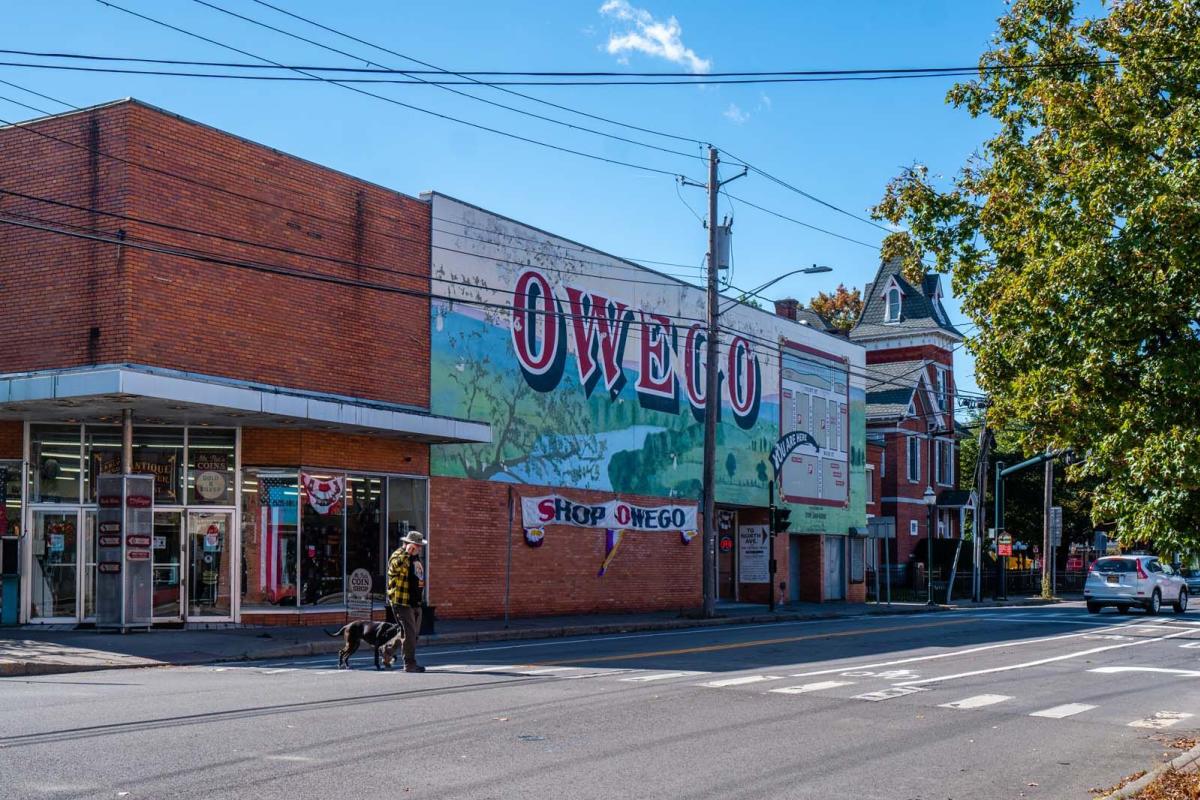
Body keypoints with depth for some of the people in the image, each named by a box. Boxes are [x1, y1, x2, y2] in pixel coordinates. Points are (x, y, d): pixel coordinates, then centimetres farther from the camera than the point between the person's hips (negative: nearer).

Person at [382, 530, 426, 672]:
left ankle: (388, 650, 31)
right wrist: (407, 552, -32)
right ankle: (410, 664, -2)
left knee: (411, 632, 15)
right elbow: (398, 565, -37)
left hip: (414, 601, 9)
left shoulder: (415, 557, 17)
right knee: (409, 632, -8)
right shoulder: (398, 555, -12)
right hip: (401, 601, -9)